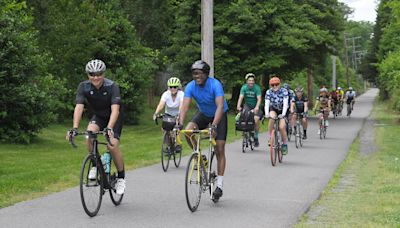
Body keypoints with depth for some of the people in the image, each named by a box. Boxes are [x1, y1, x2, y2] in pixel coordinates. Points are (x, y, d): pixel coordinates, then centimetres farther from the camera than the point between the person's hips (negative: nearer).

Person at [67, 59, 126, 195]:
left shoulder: (112, 87, -30)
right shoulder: (84, 87, -21)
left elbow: (115, 110, -39)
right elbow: (79, 107, -30)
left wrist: (109, 128, -54)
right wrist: (75, 128, -44)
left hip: (114, 117, -3)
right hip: (98, 116, 3)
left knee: (112, 145, -21)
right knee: (90, 133, -28)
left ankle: (121, 177, 0)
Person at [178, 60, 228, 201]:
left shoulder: (215, 84, -31)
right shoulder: (191, 86, -19)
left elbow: (220, 106, -40)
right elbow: (185, 106, -27)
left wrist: (214, 126, -52)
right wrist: (180, 124, -43)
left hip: (219, 115, -4)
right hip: (203, 114, 4)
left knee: (219, 150, -9)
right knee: (188, 131, -26)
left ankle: (219, 185, -4)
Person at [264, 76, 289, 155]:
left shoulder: (284, 91, -23)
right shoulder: (269, 92, -19)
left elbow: (285, 103, -33)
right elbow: (267, 103, -29)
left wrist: (283, 114, -47)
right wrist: (266, 114, -47)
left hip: (282, 110, -1)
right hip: (273, 109, 1)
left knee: (282, 127, -18)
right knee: (272, 118, -33)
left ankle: (285, 144, 2)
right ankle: (270, 138, -20)